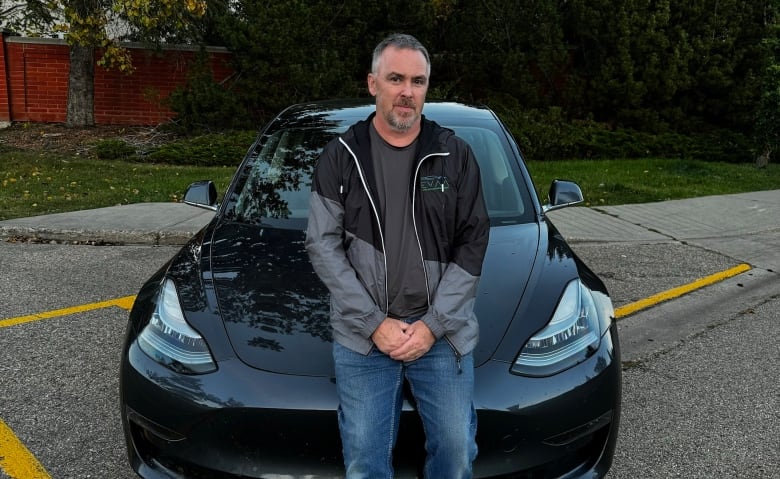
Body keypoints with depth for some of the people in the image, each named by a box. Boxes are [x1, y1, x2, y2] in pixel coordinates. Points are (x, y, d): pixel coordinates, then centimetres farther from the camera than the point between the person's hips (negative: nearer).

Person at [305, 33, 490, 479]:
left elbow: (473, 244, 0)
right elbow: (323, 246, -3)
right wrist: (373, 322, -10)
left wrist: (434, 323, -9)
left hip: (444, 333, 1)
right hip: (362, 336, 0)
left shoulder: (456, 154, 2)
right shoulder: (341, 157, 1)